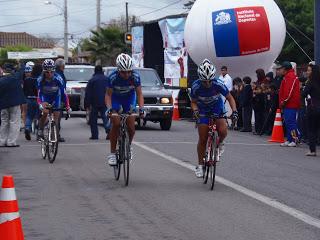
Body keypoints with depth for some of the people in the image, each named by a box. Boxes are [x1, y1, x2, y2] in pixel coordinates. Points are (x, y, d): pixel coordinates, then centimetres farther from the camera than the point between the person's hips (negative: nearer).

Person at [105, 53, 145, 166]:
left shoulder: (135, 76, -27)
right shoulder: (113, 77, -29)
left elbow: (139, 94, -19)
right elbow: (108, 94, -20)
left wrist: (141, 108, -34)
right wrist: (109, 108, -36)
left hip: (129, 99, 1)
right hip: (116, 99, -1)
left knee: (131, 126, -10)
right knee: (116, 123, -19)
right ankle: (112, 153, -11)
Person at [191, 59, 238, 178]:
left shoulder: (218, 84, -27)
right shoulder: (196, 86, -26)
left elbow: (230, 98, -15)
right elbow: (193, 102, -10)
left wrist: (234, 111, -29)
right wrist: (195, 111, -30)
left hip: (217, 108, 0)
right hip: (203, 110, 0)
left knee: (223, 131, -24)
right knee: (203, 139, -3)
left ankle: (219, 144, 11)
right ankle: (200, 165, 11)